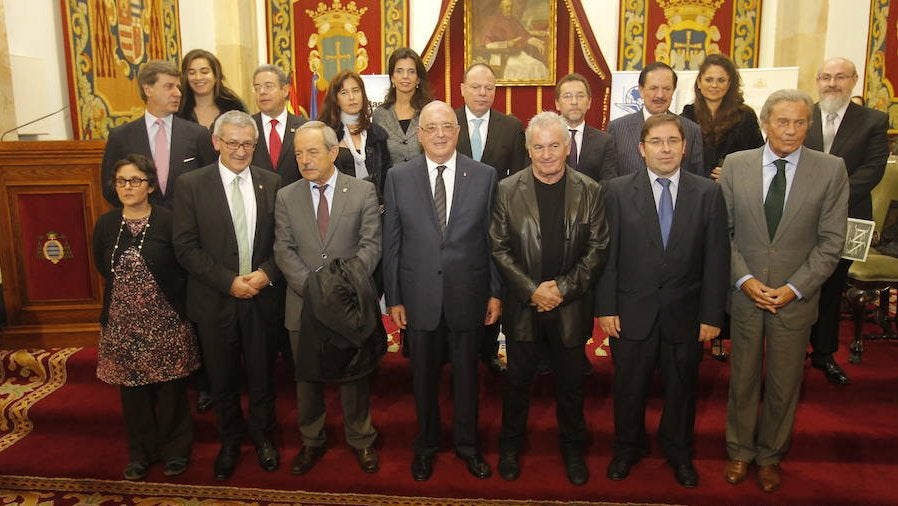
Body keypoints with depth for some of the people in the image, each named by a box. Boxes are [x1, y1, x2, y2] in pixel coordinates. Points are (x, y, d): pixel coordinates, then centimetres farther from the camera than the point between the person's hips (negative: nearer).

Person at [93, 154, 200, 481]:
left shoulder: (168, 222, -10)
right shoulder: (106, 225, 2)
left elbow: (186, 268, -6)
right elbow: (104, 269, 12)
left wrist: (167, 297, -5)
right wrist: (129, 291, 6)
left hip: (166, 323, -3)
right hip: (123, 324, 3)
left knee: (171, 389, 9)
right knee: (133, 391, 14)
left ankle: (175, 450, 28)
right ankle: (141, 452, 32)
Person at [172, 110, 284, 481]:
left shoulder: (271, 183, 0)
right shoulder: (193, 185, -5)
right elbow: (185, 247, -9)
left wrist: (266, 273, -15)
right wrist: (229, 281, -16)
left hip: (263, 297, 1)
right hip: (216, 300, -1)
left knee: (262, 376, 16)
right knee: (223, 380, 15)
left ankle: (262, 437, 38)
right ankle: (229, 442, 37)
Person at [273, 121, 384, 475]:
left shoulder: (363, 192, -2)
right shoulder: (286, 197, 4)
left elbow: (370, 245, -7)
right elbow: (283, 250, -2)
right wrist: (311, 285, -16)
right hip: (305, 304, 2)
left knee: (354, 374, 11)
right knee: (307, 376, 14)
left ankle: (361, 440, 30)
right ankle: (311, 442, 32)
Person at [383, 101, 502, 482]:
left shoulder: (484, 176, -2)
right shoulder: (398, 177, -1)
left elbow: (493, 239, 1)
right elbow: (391, 243, 0)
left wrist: (495, 292, -1)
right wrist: (393, 298, -1)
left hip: (468, 294, 0)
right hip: (419, 296, 0)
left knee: (466, 373, 15)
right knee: (424, 375, 15)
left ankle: (467, 444, 37)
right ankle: (425, 446, 37)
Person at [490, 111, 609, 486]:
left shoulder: (590, 192, -3)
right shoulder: (507, 190, -4)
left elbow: (597, 249, -3)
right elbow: (499, 248, -5)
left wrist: (563, 287, -14)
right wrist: (532, 290, -13)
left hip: (571, 306, 1)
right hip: (523, 305, 0)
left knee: (571, 381, 15)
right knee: (518, 379, 14)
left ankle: (572, 447, 36)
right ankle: (511, 445, 35)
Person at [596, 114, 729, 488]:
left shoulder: (708, 194, -2)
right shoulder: (618, 191, -4)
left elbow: (717, 259, -2)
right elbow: (607, 255, -5)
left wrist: (712, 315, -5)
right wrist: (606, 308, -8)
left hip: (685, 314, 1)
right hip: (632, 312, -1)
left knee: (682, 387, 18)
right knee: (629, 387, 15)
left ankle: (678, 451, 43)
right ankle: (628, 448, 40)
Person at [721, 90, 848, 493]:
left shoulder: (831, 170, -5)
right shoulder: (735, 165, -3)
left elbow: (831, 241, -5)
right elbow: (722, 231, -1)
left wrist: (794, 288, -13)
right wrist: (744, 279, -11)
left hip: (796, 298, 0)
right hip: (744, 294, 1)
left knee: (784, 384, 14)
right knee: (742, 380, 14)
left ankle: (770, 455, 36)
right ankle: (740, 451, 34)